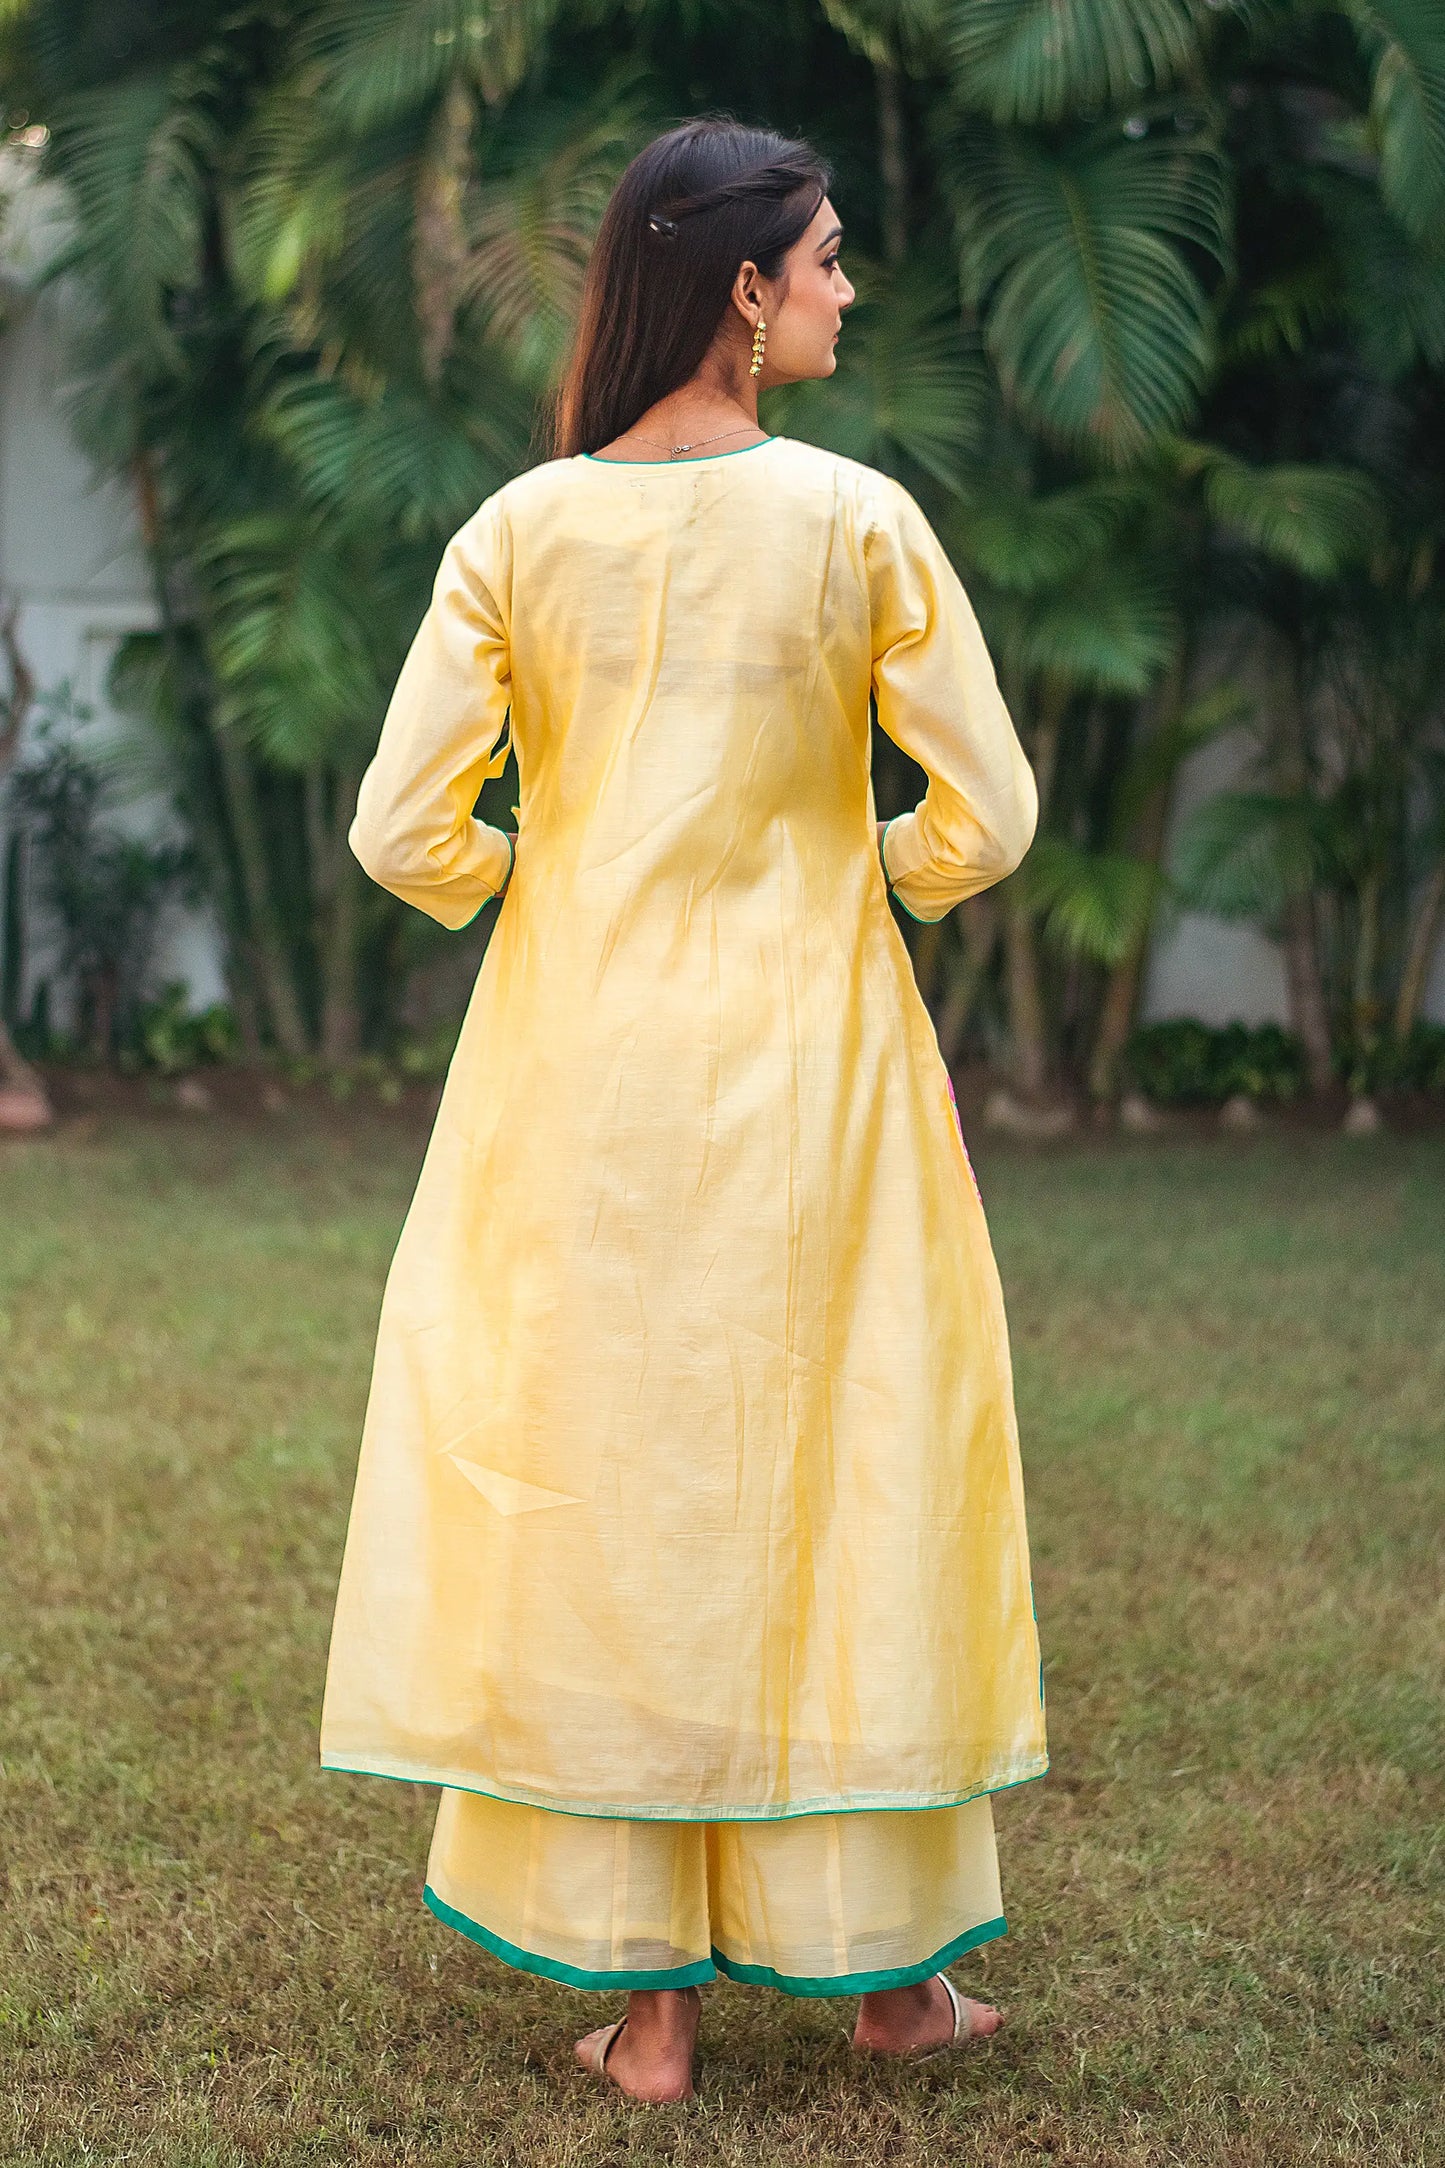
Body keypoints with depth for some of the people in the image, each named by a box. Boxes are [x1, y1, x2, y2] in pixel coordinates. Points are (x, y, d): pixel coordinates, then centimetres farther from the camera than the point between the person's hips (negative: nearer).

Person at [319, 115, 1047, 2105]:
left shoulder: (520, 531, -3)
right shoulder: (856, 521, -8)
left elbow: (407, 834, -5)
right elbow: (987, 818, -7)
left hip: (578, 1068, 2)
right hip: (805, 1067, -1)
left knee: (598, 1496, 8)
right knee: (837, 1481, 10)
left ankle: (646, 2003, 13)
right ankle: (884, 1966, 21)